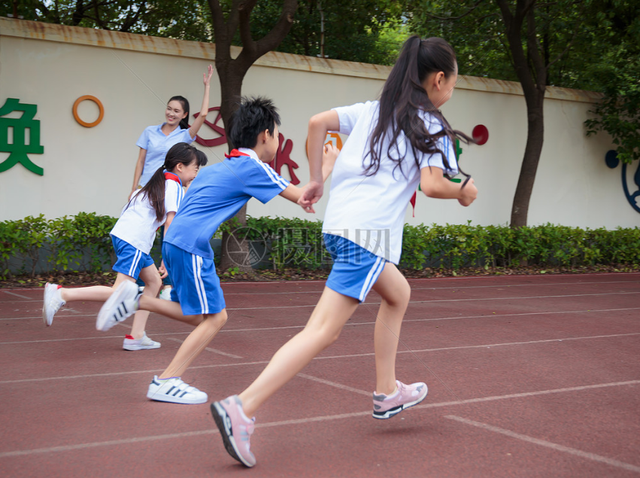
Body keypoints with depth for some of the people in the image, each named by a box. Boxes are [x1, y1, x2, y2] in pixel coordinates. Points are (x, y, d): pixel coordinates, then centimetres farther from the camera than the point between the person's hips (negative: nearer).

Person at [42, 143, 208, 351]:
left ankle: (135, 336, 12)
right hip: (133, 241, -10)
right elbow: (170, 223, -13)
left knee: (154, 282, 16)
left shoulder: (159, 181, 23)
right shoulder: (174, 187, -5)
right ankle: (62, 293, -22)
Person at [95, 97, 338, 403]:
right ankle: (166, 383, -3)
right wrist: (326, 168, 11)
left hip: (175, 241, 9)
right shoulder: (254, 168, -6)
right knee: (214, 317, -3)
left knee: (201, 317, 16)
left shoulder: (219, 168, 21)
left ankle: (137, 300, 9)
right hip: (190, 246, -9)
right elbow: (303, 197, -5)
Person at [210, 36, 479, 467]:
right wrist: (463, 191, 9)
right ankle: (242, 409, -21)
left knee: (398, 294, 29)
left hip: (338, 222, 9)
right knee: (323, 332, -12)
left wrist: (315, 179, 17)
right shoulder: (431, 125, 0)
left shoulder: (372, 110, 18)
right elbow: (431, 185, -11)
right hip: (369, 233, -9)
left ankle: (387, 393, 33)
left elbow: (317, 122, 10)